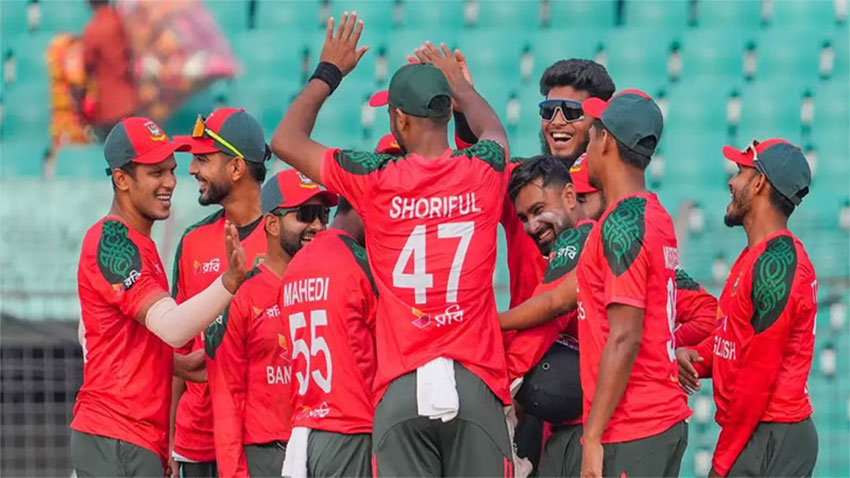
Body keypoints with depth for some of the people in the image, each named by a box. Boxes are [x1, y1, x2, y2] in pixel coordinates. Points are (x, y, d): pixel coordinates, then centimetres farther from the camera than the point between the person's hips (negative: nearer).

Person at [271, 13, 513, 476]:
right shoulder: (483, 174, 3)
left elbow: (286, 139, 13)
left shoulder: (376, 181, -3)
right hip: (474, 385, 1)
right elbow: (492, 129, 31)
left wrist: (328, 72, 24)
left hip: (402, 388, -1)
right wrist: (457, 81, 46)